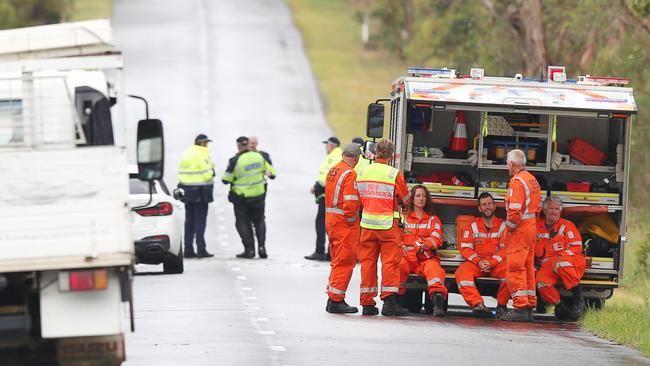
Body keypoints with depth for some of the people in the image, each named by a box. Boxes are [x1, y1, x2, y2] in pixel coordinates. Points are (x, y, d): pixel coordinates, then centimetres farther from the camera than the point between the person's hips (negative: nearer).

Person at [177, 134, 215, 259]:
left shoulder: (185, 155, 12)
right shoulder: (203, 155, -13)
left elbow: (181, 173, 12)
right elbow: (207, 175, -15)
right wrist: (212, 171, 2)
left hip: (187, 191, 7)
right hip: (200, 192, -7)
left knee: (189, 220, 11)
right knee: (200, 220, -5)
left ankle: (188, 249, 10)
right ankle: (201, 249, -8)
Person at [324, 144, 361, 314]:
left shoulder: (332, 171, 12)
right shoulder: (350, 174, -15)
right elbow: (350, 203, -23)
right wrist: (351, 221, -10)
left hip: (330, 218, 9)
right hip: (344, 223, -9)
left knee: (337, 261, 16)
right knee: (344, 262, -4)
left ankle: (333, 299, 20)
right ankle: (336, 301, -5)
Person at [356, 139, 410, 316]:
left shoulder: (362, 172, 4)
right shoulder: (394, 174, -10)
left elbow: (359, 198, 10)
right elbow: (405, 199, 1)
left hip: (367, 223, 4)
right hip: (388, 224, -4)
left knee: (367, 262, 8)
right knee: (390, 262, -1)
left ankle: (367, 303, 9)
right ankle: (389, 300, -8)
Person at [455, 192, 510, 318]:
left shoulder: (502, 225, 7)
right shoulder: (473, 226, 11)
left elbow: (506, 249, -2)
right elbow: (465, 248, 3)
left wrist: (491, 263, -17)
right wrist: (479, 262, -13)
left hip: (496, 264, -1)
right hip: (476, 262, 1)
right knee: (462, 272, -31)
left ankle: (501, 305, -18)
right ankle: (478, 304, -43)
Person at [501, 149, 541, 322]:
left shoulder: (517, 181, -16)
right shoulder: (532, 179, 13)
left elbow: (515, 211, -23)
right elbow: (537, 207, 16)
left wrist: (509, 228, -10)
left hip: (519, 230, -9)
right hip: (532, 227, 9)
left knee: (515, 270, -7)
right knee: (528, 269, 14)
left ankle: (520, 308, -12)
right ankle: (529, 307, 16)